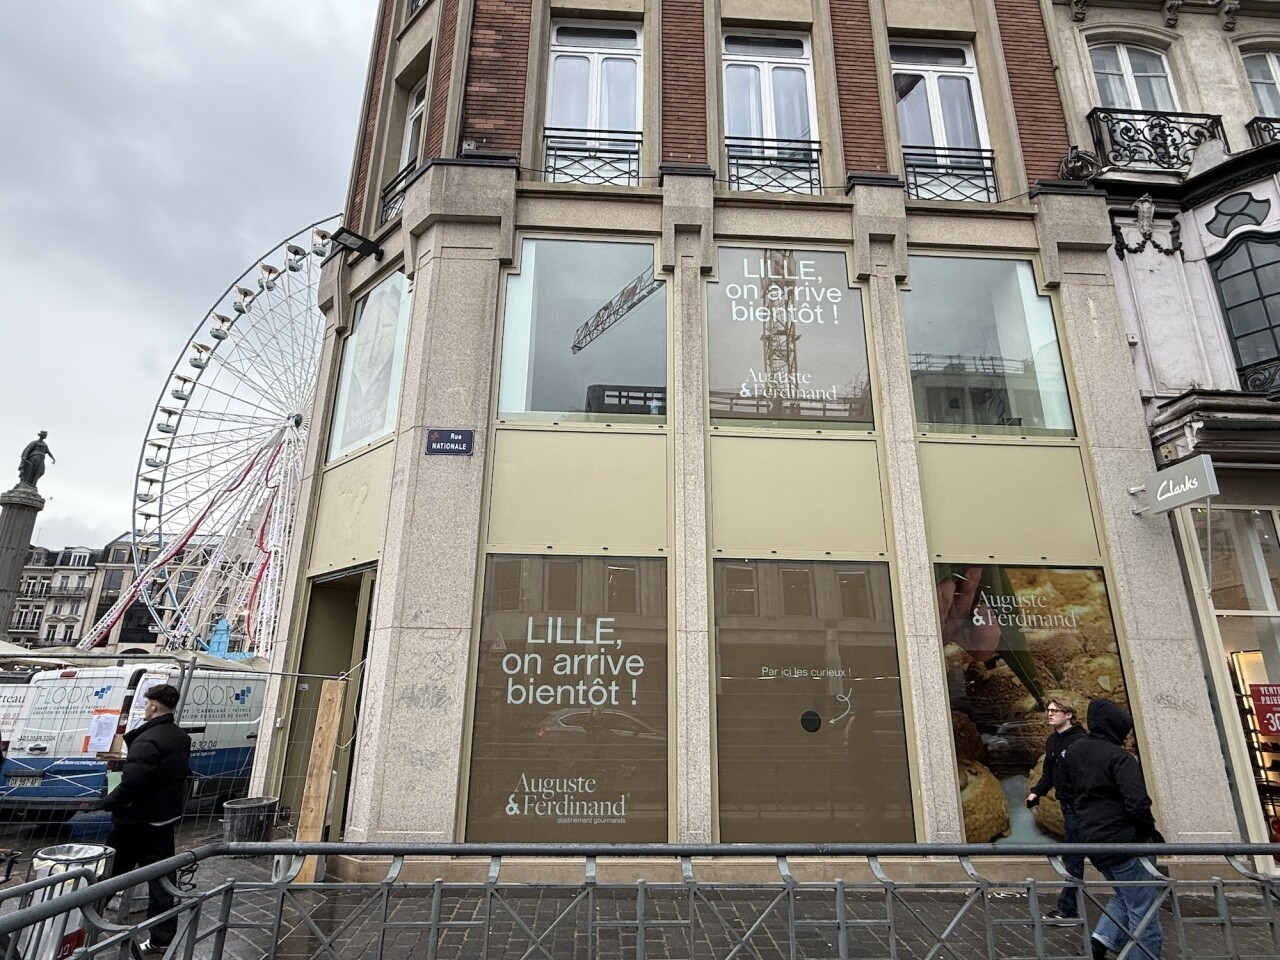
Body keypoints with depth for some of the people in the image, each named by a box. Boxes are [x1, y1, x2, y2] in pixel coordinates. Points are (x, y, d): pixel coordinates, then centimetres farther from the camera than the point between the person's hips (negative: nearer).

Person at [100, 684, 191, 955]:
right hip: (165, 816, 8)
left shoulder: (148, 740, -22)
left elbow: (131, 782, -25)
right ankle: (162, 938, 15)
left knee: (110, 870, 13)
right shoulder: (182, 737, 7)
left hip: (138, 819, -8)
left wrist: (107, 802, -10)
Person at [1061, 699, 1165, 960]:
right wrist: (1151, 831, -6)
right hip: (1125, 841, -7)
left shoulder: (1073, 751, 8)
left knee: (1125, 896, 24)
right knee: (1143, 910, 5)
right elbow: (1137, 803, -23)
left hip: (1091, 841, 7)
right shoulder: (1120, 758, -16)